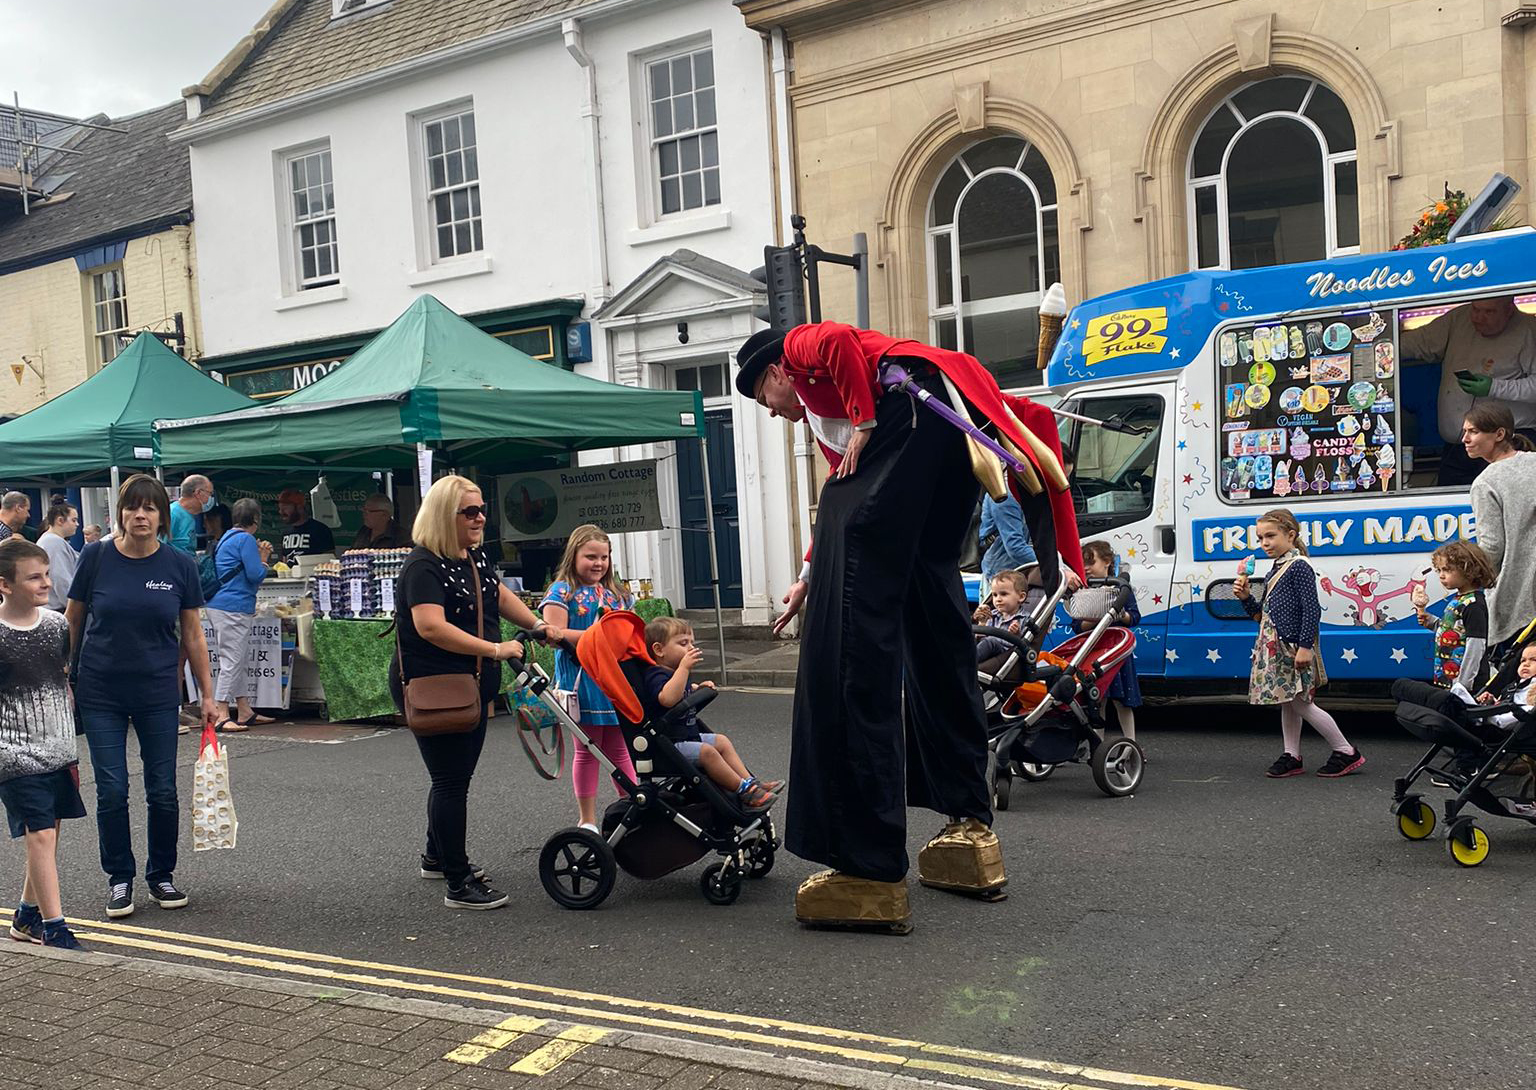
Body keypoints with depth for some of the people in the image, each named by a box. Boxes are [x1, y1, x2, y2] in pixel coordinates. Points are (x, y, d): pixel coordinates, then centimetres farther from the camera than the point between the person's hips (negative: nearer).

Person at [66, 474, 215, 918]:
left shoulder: (179, 565, -3)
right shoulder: (96, 557, -5)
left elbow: (192, 636, 3)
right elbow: (72, 623, 5)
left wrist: (207, 694, 3)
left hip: (158, 694, 1)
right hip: (101, 694, 0)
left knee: (163, 791, 5)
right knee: (111, 791, 2)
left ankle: (161, 875, 23)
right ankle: (119, 879, 19)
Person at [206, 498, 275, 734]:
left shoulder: (228, 538, 18)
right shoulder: (246, 540, -12)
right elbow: (255, 575, -16)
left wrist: (260, 556, 16)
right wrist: (264, 559, 2)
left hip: (220, 606, 10)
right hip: (233, 608, -10)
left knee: (238, 661, 14)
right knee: (232, 661, -8)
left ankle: (245, 712, 20)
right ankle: (221, 716, -9)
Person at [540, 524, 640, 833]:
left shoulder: (615, 593, 15)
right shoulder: (562, 591, -4)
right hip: (582, 678, -5)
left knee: (620, 749, 11)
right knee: (588, 750, 4)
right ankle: (587, 820, 14)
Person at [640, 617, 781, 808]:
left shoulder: (675, 673, 15)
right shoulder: (656, 676, -19)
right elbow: (668, 699, -41)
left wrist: (698, 688, 15)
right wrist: (684, 667, -41)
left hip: (689, 735, 11)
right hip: (668, 744, -11)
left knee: (722, 742, 11)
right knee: (707, 752, -24)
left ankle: (750, 781, 10)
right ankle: (744, 791, -19)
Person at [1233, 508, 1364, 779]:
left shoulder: (1299, 566, -12)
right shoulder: (1277, 569, 15)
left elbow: (1312, 609, -19)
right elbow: (1262, 614, 19)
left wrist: (1305, 646, -24)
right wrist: (1246, 597, 3)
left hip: (1293, 646, -9)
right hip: (1276, 646, 9)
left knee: (1300, 704, -4)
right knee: (1287, 703, 13)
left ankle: (1347, 753, 5)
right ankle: (1292, 757, 20)